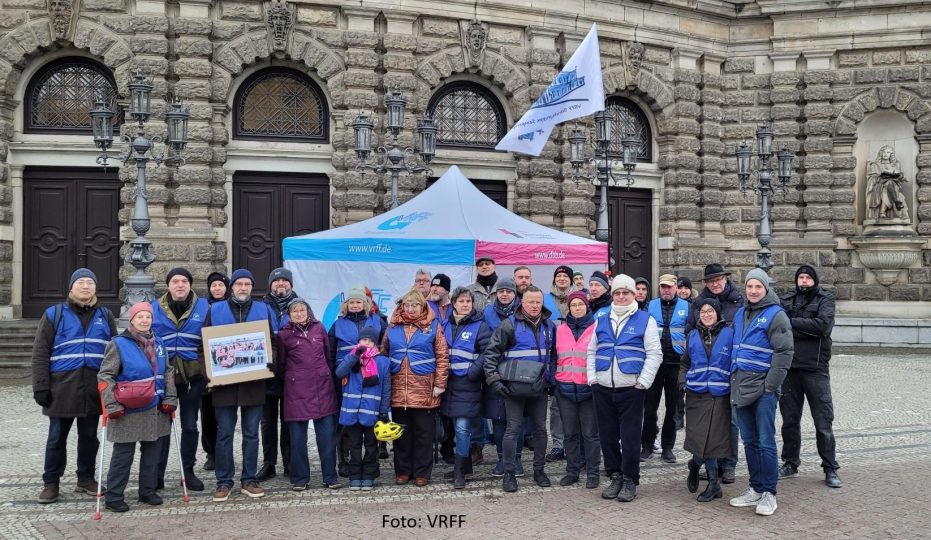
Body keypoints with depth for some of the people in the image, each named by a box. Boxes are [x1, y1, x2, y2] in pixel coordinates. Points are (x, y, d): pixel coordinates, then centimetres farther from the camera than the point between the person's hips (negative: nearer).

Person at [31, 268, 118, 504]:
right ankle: (51, 483, 17)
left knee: (89, 437, 11)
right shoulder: (54, 314, 1)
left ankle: (86, 479, 24)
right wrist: (41, 387, -8)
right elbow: (40, 354, -1)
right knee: (57, 438, 6)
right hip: (62, 388, -2)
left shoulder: (105, 316, 10)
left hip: (94, 389, 3)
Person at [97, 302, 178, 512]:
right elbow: (105, 376, -9)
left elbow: (168, 371, 14)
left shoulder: (158, 343, 8)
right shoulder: (118, 344, -8)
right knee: (123, 455, 1)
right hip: (128, 412, -5)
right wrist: (112, 405, -16)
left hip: (156, 410, 5)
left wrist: (170, 398, 4)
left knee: (152, 452, 13)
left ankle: (148, 491, 25)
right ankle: (114, 496, 13)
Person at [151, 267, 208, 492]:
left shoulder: (203, 307, 1)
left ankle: (189, 471, 20)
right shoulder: (155, 307, 3)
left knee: (190, 424, 9)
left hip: (193, 375, 0)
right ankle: (157, 473, 14)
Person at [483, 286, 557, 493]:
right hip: (515, 387, -4)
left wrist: (553, 378, 17)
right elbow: (491, 352, -7)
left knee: (540, 429, 11)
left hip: (540, 387, 4)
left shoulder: (549, 326, 8)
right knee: (513, 430, -1)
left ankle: (539, 470, 25)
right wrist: (493, 379, -12)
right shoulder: (510, 324, -6)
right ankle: (509, 473, 8)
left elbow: (554, 354, 21)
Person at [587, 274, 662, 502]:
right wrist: (592, 378, 5)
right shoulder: (602, 322, 14)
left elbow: (654, 354, -5)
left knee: (630, 436, -1)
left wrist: (643, 382, -10)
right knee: (607, 435, 9)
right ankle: (615, 477, 21)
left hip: (631, 389, -4)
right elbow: (591, 352, 16)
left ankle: (630, 481, 11)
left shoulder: (645, 320, 1)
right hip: (602, 389, 4)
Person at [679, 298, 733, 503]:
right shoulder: (693, 336, 11)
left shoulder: (729, 334, 2)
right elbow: (684, 364, 20)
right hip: (696, 395, 2)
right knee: (699, 437, -4)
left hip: (720, 395, -2)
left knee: (713, 437, -3)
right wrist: (683, 383, 5)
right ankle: (713, 482, 15)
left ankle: (695, 464, 21)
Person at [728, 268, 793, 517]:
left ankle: (769, 493, 5)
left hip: (763, 388, -7)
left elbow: (784, 353, -12)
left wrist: (770, 385, -15)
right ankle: (755, 488, 22)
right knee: (749, 441, 12)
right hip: (740, 387, 7)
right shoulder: (740, 314, 15)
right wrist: (733, 380, 15)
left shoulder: (776, 315, -7)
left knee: (765, 442, -4)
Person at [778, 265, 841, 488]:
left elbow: (823, 325, -15)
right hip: (789, 368, 3)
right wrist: (806, 329, -12)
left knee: (824, 422, 0)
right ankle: (790, 464, 24)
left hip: (815, 369, -3)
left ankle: (830, 469, 10)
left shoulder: (825, 300, 2)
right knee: (790, 420, 11)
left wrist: (792, 322, -11)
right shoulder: (786, 300, 11)